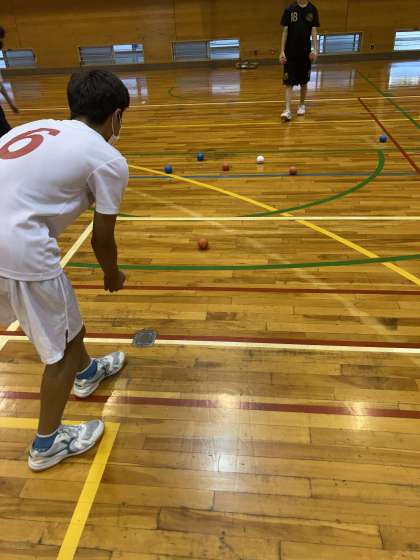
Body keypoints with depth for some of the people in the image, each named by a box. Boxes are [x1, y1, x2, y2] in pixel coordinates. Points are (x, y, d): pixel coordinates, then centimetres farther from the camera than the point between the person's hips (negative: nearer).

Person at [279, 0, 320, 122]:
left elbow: (314, 31, 1)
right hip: (290, 52, -2)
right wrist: (282, 51, -6)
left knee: (304, 82, 11)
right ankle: (288, 110, -8)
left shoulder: (312, 10, 1)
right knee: (289, 82, -7)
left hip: (305, 52, 2)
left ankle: (302, 105, 28)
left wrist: (315, 50, -10)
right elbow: (285, 31, -1)